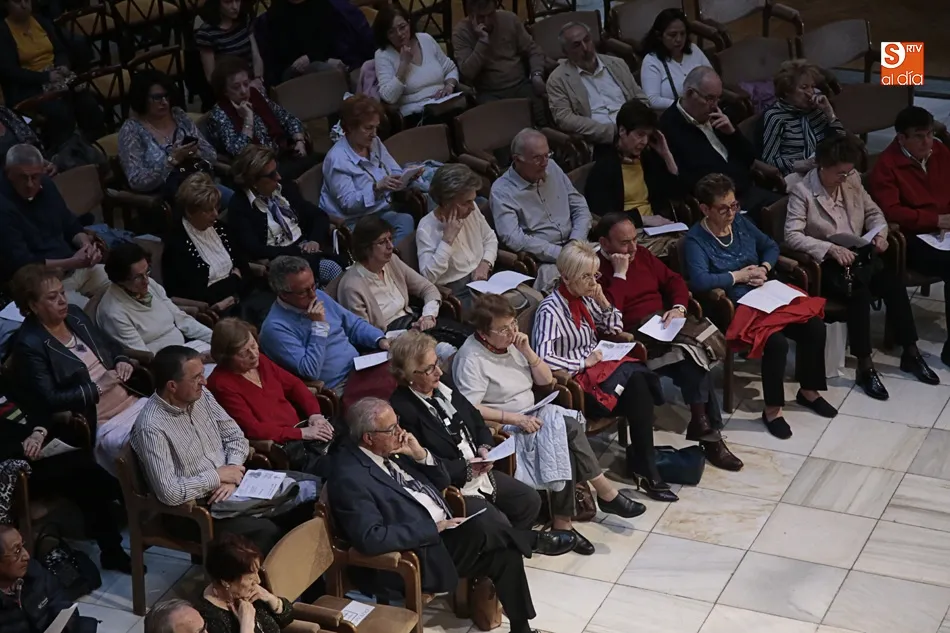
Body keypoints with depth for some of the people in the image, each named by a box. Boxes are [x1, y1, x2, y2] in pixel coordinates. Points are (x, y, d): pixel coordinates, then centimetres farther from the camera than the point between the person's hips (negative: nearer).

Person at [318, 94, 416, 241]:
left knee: (406, 221, -28)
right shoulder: (337, 159, -12)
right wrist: (377, 188, -31)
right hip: (353, 222, -7)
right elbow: (348, 203, -18)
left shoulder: (375, 143, 12)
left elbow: (396, 173, 15)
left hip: (381, 212, 7)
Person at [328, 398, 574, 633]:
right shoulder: (350, 478, -18)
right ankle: (537, 543, 0)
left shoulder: (392, 451, 8)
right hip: (420, 556, -9)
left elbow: (443, 481, 16)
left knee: (505, 554, -8)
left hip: (441, 534, 9)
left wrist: (421, 455, -6)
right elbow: (370, 539, -28)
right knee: (480, 526, -27)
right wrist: (434, 528, -23)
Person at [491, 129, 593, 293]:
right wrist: (561, 253, -22)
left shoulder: (552, 168, 11)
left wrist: (576, 243, -6)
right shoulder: (502, 191, -8)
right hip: (542, 261, -6)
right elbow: (513, 239, -20)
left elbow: (580, 207, 13)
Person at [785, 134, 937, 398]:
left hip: (856, 255, 6)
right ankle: (864, 368, -24)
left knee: (893, 281, -21)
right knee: (859, 291, -32)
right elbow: (792, 235, -20)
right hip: (824, 263, -6)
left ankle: (910, 354, -8)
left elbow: (873, 212, 18)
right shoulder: (802, 191, -11)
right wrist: (831, 248, -30)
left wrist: (880, 232, -5)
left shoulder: (852, 180, 6)